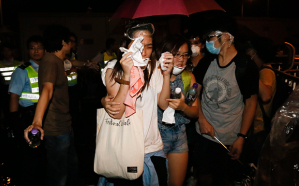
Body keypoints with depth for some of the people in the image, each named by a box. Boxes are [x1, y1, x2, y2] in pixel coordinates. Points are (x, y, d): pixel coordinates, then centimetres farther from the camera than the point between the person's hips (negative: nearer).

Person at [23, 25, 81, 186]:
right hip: (56, 129, -10)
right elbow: (47, 89, -38)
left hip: (64, 125, 10)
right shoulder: (50, 61, -20)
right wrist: (37, 122, -48)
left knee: (72, 165, 25)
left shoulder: (57, 60, 11)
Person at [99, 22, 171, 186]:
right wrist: (127, 75, -29)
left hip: (153, 147, 4)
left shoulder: (154, 66, -1)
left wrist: (166, 75, -14)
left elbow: (164, 104, -2)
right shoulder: (113, 69, -11)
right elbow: (117, 112, -21)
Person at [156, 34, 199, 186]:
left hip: (179, 136, 4)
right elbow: (162, 103, -23)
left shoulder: (188, 77, 2)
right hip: (156, 135, -4)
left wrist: (183, 107, -19)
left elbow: (195, 113, 0)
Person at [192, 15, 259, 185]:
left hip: (230, 139, -3)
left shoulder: (246, 66, -12)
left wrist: (241, 138, -12)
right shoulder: (207, 62, 0)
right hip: (204, 132, 4)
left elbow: (251, 102, -8)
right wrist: (202, 119, -7)